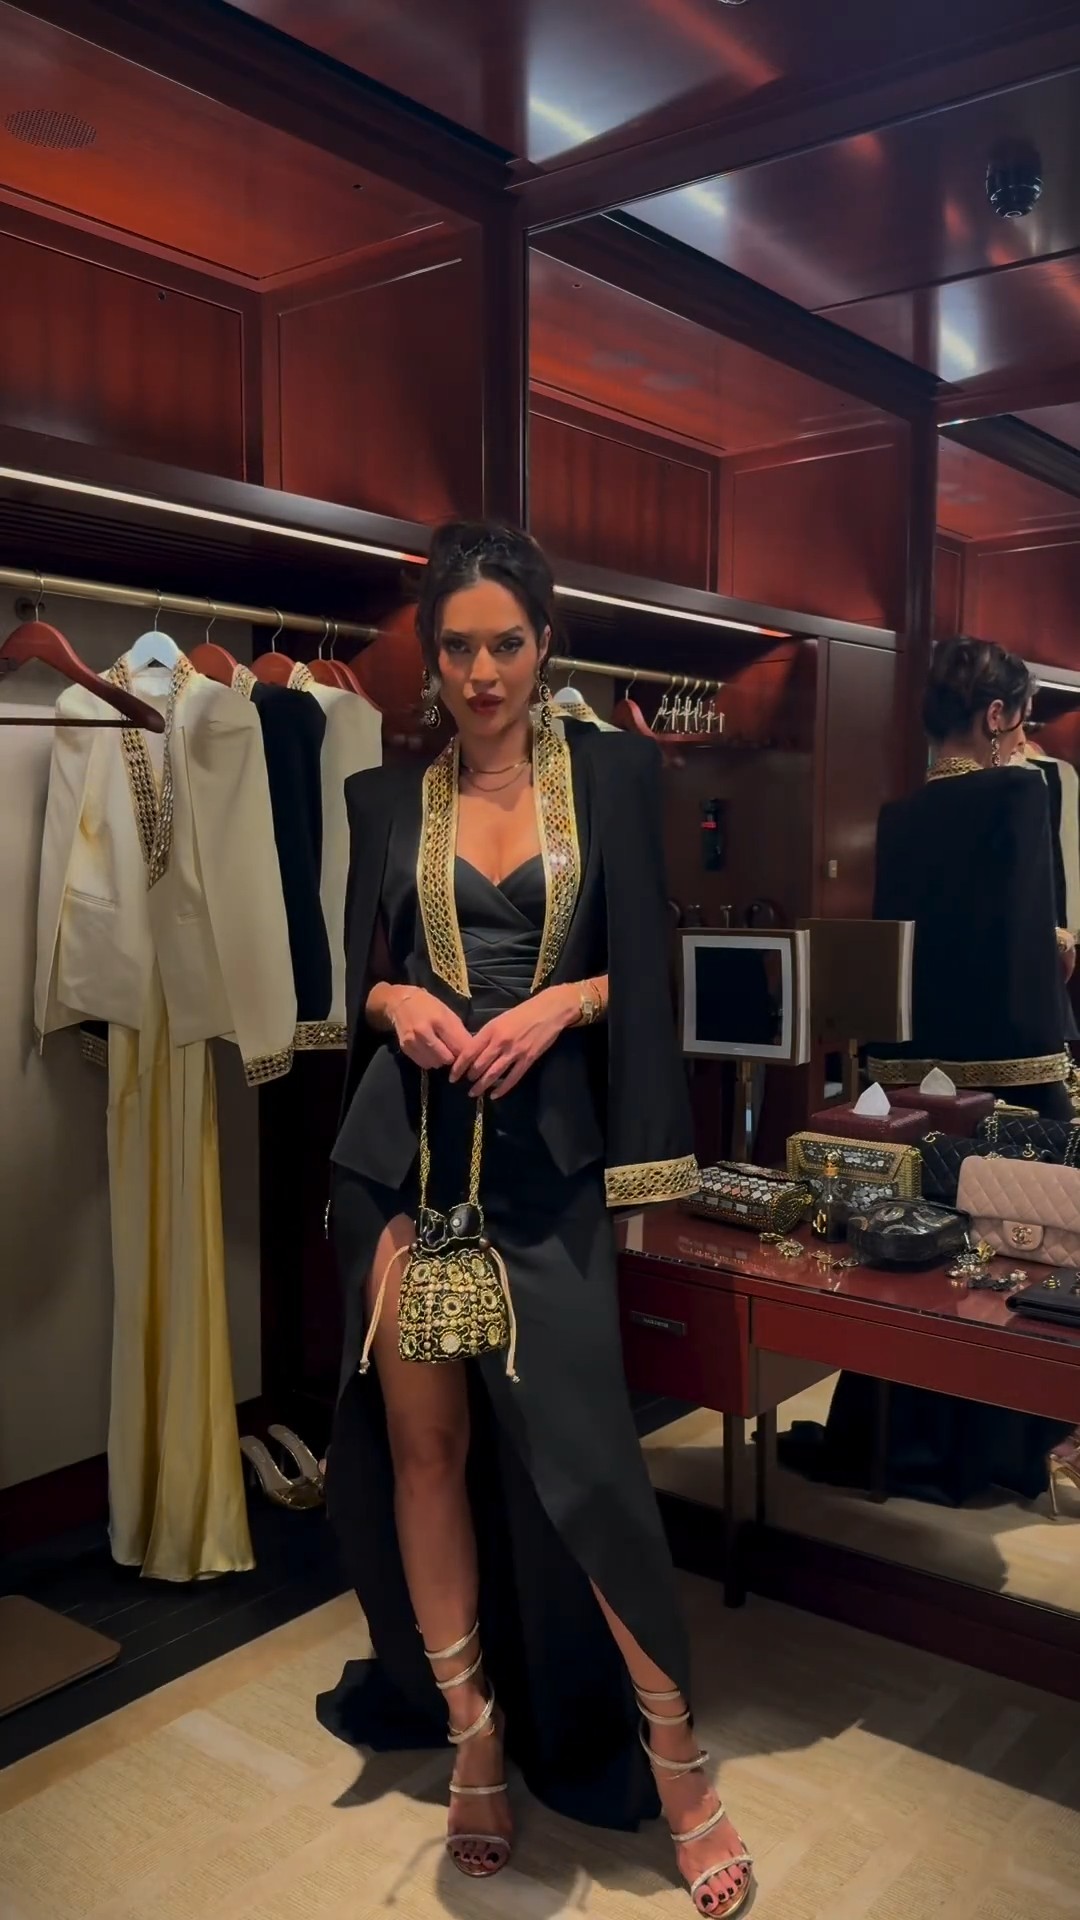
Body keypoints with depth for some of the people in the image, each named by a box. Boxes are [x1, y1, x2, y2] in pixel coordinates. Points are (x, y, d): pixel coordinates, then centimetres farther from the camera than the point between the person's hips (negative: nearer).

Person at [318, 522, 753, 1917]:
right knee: (421, 1441, 6)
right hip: (404, 1146, 2)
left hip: (547, 1146, -2)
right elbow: (361, 974, 11)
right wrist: (398, 1002, -9)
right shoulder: (388, 798, 9)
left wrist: (559, 1002, -14)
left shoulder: (613, 772, 4)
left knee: (578, 1444, -4)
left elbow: (644, 967, 3)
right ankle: (471, 1729, 26)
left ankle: (670, 1756, 16)